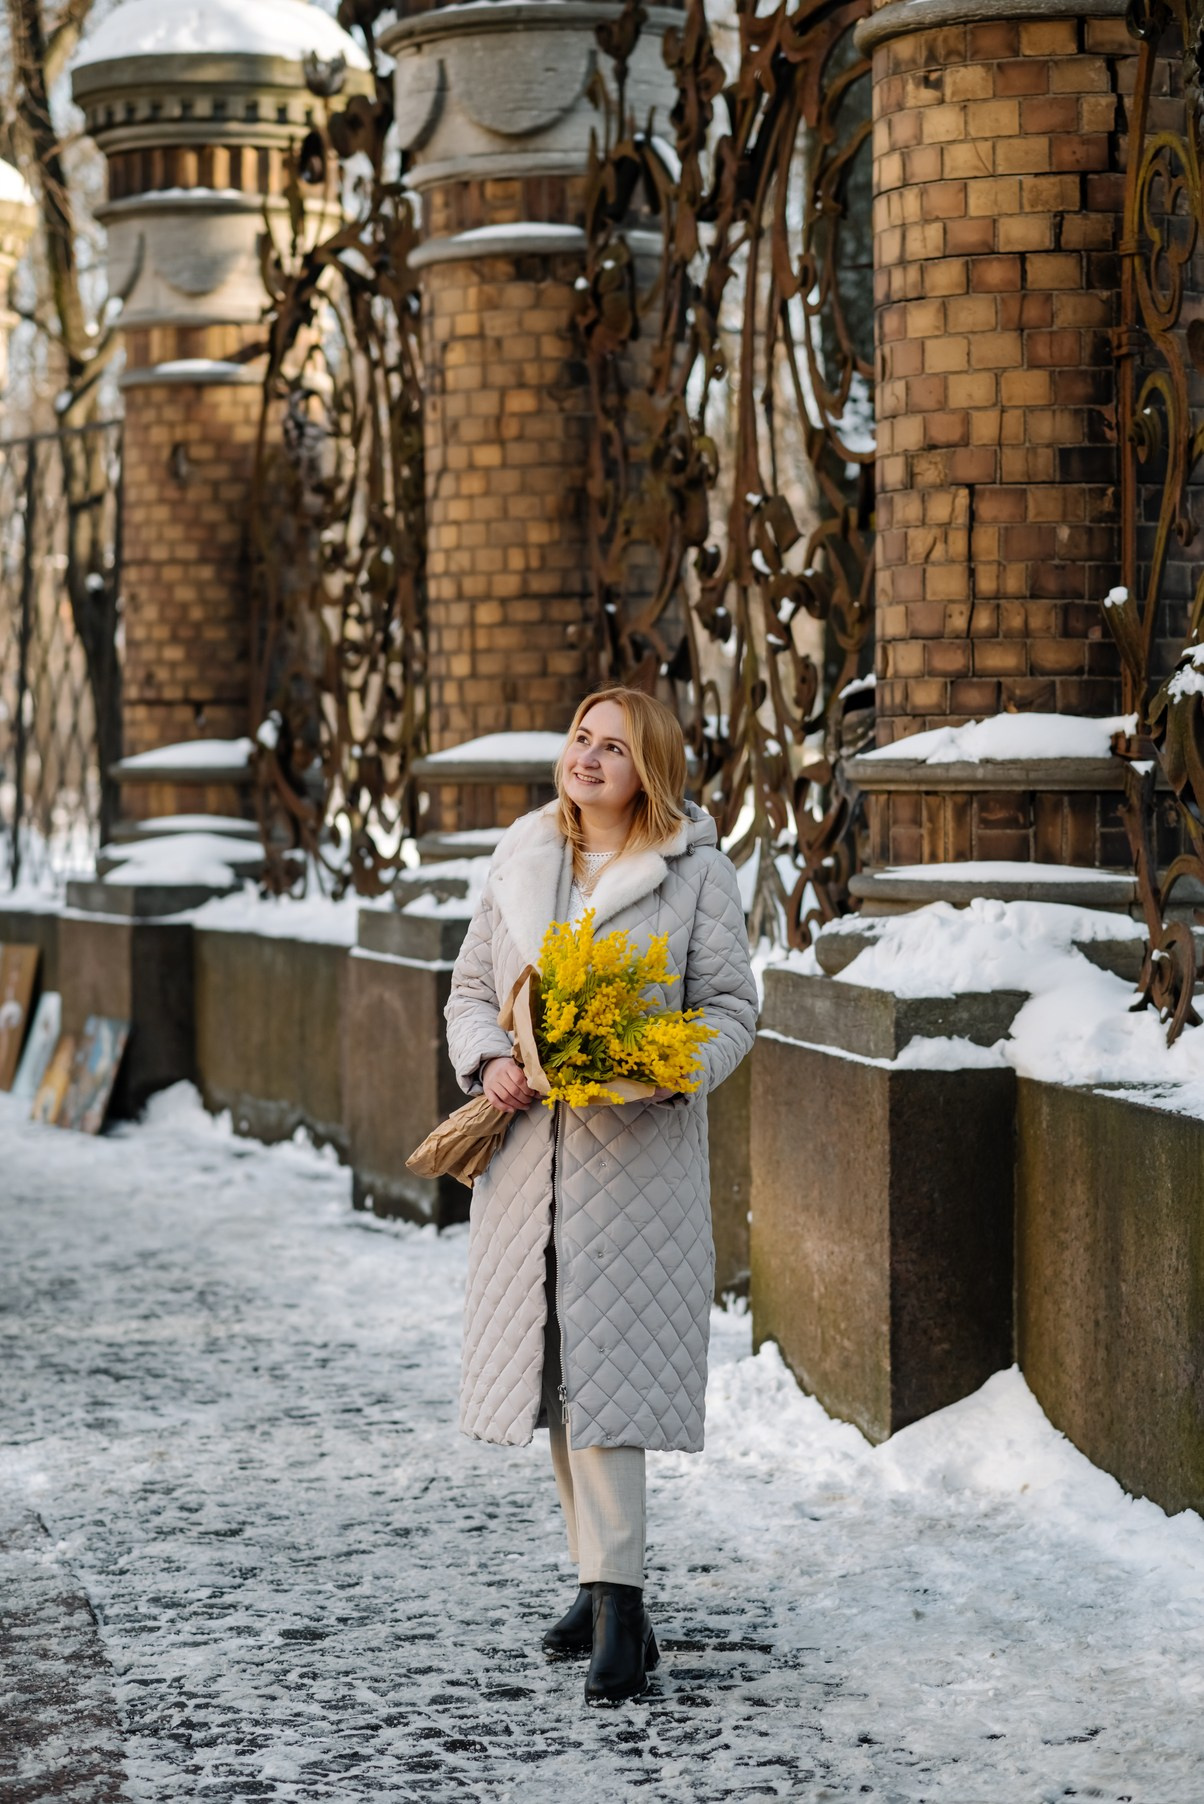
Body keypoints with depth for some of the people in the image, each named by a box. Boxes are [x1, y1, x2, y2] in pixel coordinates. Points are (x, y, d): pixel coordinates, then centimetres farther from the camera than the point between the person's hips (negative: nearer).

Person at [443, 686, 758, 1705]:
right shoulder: (521, 858, 10)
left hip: (636, 1154, -5)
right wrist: (489, 1061, -5)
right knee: (553, 1370, 9)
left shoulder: (696, 871, -2)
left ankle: (621, 1615, -13)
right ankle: (604, 1583, 22)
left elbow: (731, 1008, -1)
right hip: (529, 1148, 5)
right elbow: (472, 988, 15)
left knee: (604, 1370, -13)